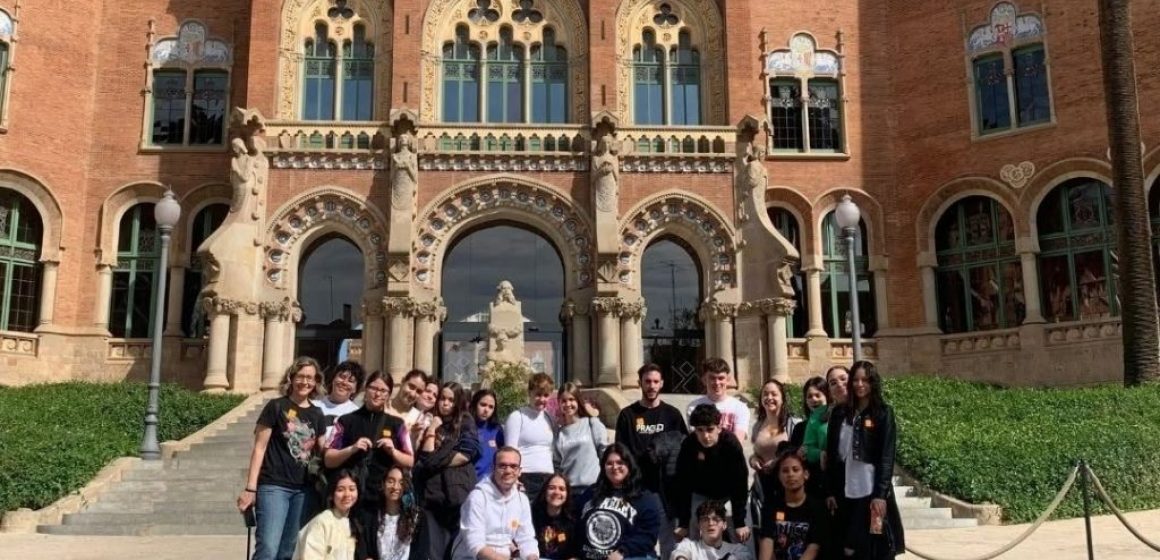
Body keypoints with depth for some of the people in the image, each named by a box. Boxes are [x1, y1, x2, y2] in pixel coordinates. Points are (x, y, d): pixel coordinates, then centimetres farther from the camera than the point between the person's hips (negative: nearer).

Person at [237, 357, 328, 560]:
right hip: (274, 486, -5)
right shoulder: (276, 407, -3)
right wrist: (250, 488, -9)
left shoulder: (317, 414, 11)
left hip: (304, 490, 5)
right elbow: (259, 448, -4)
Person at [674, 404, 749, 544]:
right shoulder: (688, 445, -27)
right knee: (693, 540, -6)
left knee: (741, 538, -8)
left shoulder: (731, 443, -30)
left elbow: (740, 484, -26)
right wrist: (683, 523, -20)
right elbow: (683, 485, -21)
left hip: (727, 495, -1)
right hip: (700, 495, 1)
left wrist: (740, 523, -25)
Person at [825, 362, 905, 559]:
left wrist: (880, 495, -14)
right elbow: (831, 454, 7)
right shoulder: (840, 413, 7)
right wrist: (831, 492, 3)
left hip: (871, 491, -3)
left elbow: (887, 456, -7)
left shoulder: (884, 413, -2)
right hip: (845, 492, 3)